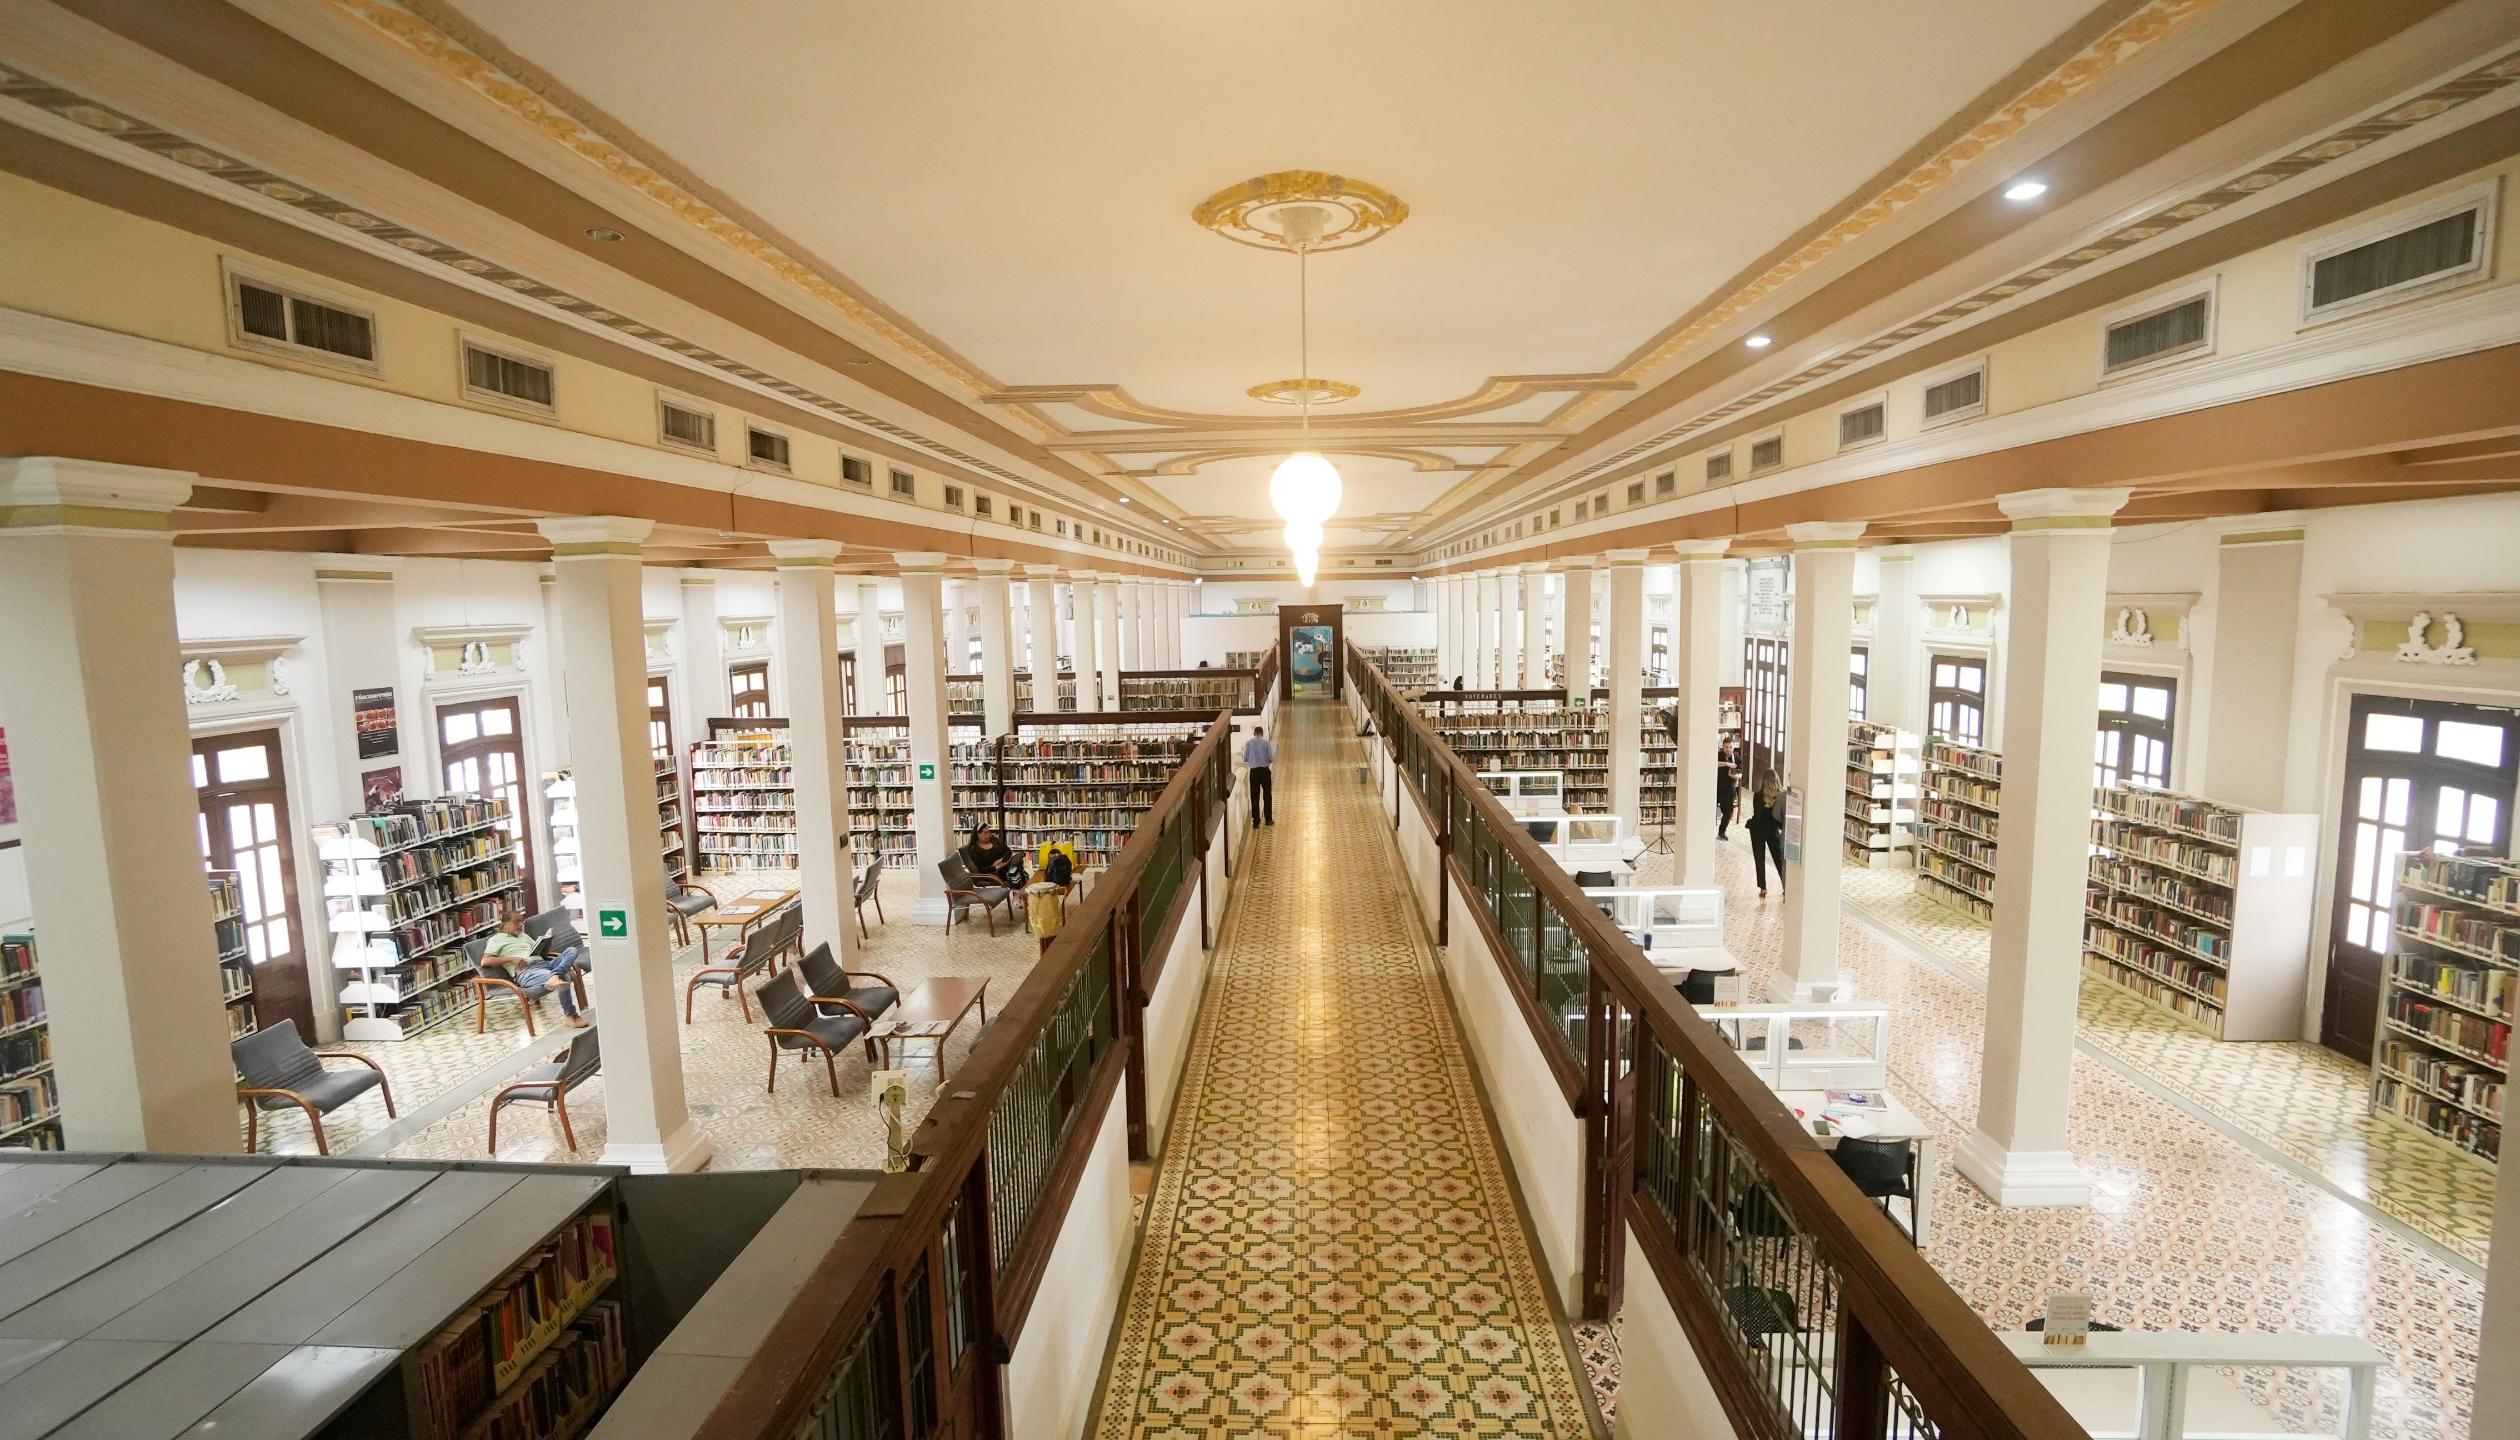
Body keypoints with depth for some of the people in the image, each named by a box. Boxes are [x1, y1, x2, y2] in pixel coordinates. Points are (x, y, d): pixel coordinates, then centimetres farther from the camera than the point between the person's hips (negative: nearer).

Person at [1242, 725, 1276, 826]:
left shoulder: (1248, 743, -4)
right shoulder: (1266, 743, -8)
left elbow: (1245, 759, 1)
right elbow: (1271, 759, -6)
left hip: (1254, 772, 1)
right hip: (1264, 771, -1)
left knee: (1255, 797, 8)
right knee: (1267, 796, 11)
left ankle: (1256, 820, 11)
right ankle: (1268, 820, 15)